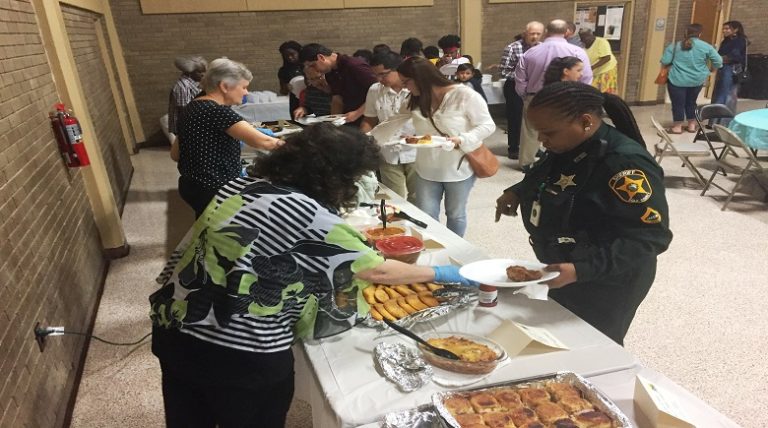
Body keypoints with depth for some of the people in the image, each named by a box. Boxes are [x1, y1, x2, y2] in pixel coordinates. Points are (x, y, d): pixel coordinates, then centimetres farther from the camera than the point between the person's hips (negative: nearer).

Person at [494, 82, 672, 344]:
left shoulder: (624, 165, -30)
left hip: (605, 285, -8)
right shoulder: (566, 147, -3)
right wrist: (518, 192, -1)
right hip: (562, 275, 9)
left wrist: (580, 270, -40)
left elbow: (649, 237, -30)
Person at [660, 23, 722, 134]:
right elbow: (718, 61, 0)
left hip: (677, 80, -3)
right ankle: (692, 125, 25)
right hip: (697, 80, 3)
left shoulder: (675, 45, -3)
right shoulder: (706, 46, 0)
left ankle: (677, 127, 8)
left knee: (678, 103, 5)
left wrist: (673, 64, 15)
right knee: (691, 102, 18)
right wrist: (711, 69, 19)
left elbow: (665, 61, -6)